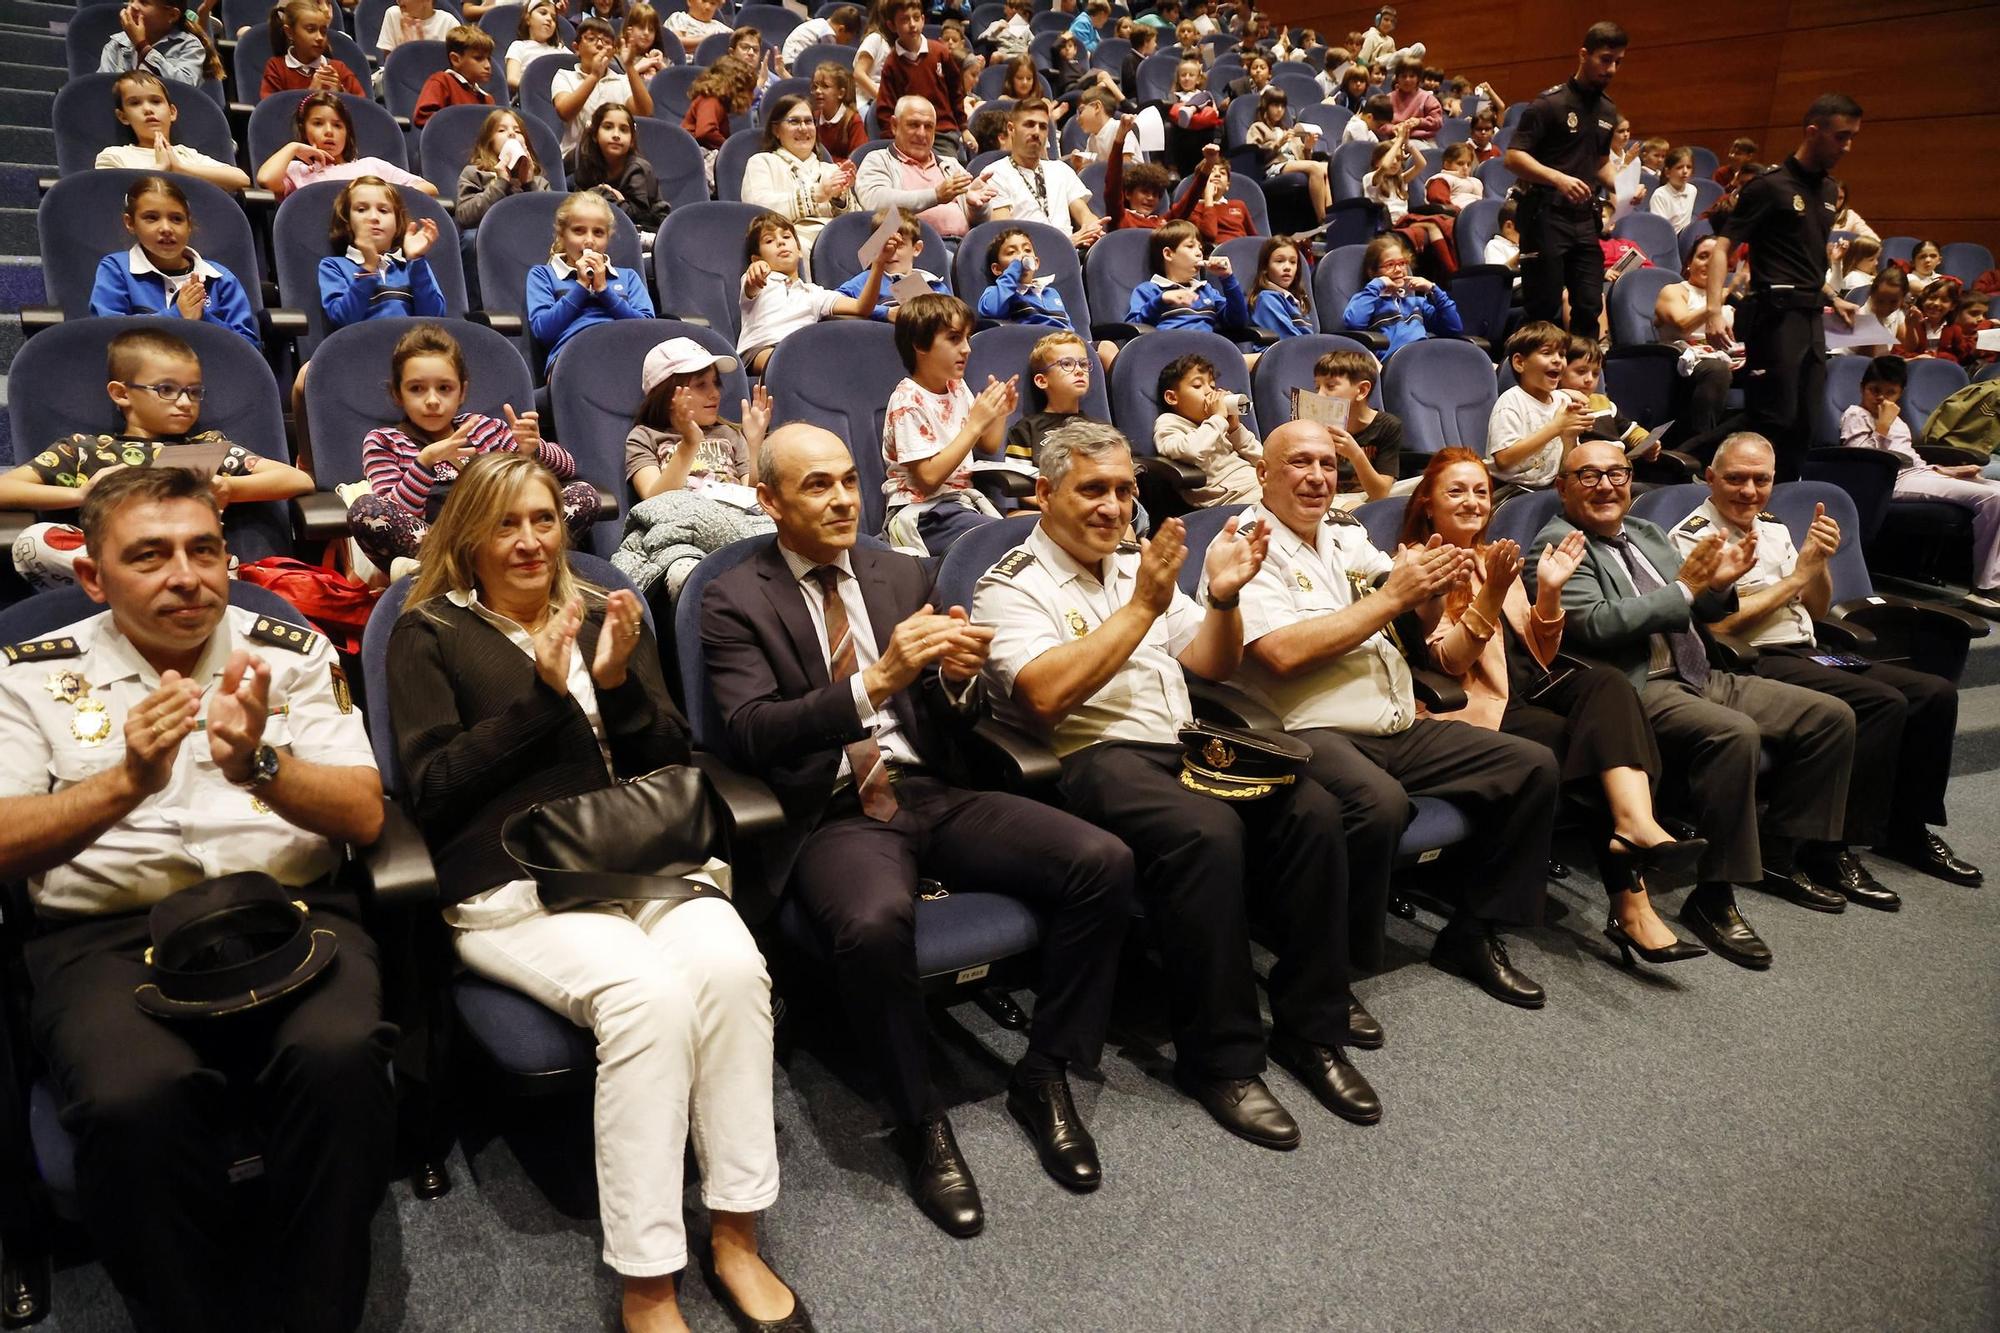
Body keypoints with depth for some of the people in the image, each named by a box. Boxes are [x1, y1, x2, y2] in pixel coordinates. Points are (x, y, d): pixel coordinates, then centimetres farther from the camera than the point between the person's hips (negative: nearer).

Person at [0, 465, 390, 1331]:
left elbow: (364, 815, 4)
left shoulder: (291, 655, 13)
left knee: (341, 1055, -32)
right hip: (105, 934, 0)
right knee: (135, 1098, -33)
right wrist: (126, 782, -16)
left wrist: (259, 764, -15)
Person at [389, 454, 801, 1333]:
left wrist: (619, 683, -6)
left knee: (731, 965, -29)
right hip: (516, 882, -3)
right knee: (646, 991, -32)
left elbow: (673, 765, 12)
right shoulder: (427, 633, 10)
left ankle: (735, 1238, -13)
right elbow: (431, 792, -3)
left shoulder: (605, 612, 19)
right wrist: (542, 696, -10)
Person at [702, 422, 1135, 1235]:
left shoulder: (904, 575, 16)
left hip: (934, 793, 5)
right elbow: (753, 733, -12)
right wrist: (876, 681, -24)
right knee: (874, 924, -38)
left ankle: (1044, 1077, 2)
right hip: (833, 814, -4)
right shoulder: (735, 603, 2)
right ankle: (921, 1124, -10)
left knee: (1103, 863, -17)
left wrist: (958, 677, -10)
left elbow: (953, 719, 15)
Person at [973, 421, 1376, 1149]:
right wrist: (1142, 608, -16)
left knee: (1312, 810, -19)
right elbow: (1047, 695, -16)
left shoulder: (1139, 566, 22)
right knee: (1205, 831, -34)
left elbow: (1213, 665, 20)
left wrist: (1223, 596, 0)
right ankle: (1220, 1057, -17)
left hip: (1187, 746, 6)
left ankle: (1311, 1029, -6)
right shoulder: (1011, 588, 1)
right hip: (1094, 758, -6)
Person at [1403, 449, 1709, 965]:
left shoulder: (1494, 558, 22)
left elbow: (1539, 653, 15)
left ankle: (1635, 826, -46)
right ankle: (1632, 900, -26)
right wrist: (1491, 594, -24)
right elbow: (1450, 661, -12)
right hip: (1482, 705, -5)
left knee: (1608, 683, -27)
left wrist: (1548, 592, -2)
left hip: (1533, 687, 6)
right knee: (1589, 742, -28)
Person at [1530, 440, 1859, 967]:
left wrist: (1717, 583, 1)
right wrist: (1686, 586, -16)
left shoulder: (1646, 532, 20)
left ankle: (1777, 852, 15)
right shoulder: (1558, 544, -5)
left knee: (1831, 716, 3)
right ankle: (1712, 898, -23)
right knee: (1735, 733, -34)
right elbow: (1596, 625, -19)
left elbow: (1696, 613, 24)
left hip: (1699, 677, 9)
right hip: (1637, 690, -9)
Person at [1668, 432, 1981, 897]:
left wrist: (1820, 562, 1)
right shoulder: (1692, 537, -7)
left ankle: (1908, 829, 11)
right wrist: (1795, 577, -8)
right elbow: (1718, 623, -18)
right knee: (1883, 703, -26)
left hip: (1809, 656, 9)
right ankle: (1832, 849, -20)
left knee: (1936, 693, -3)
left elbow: (1816, 610, 21)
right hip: (1756, 665, -8)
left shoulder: (1775, 530, 18)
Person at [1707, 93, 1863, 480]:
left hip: (1812, 316, 8)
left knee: (1803, 424, 9)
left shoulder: (1827, 189, 16)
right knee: (1775, 419, -9)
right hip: (1776, 313, -8)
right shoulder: (1770, 186, -8)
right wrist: (1714, 310, -23)